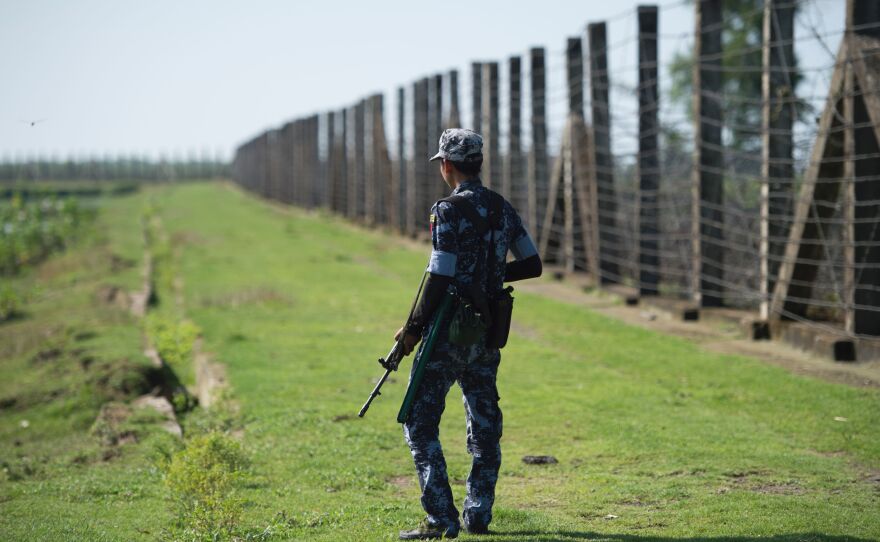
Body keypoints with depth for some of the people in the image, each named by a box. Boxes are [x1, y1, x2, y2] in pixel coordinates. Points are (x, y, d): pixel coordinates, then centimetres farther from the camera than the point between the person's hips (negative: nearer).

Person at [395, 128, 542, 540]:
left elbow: (439, 280, -17)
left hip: (448, 333, -7)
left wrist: (412, 329, -7)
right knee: (484, 424, 14)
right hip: (487, 335, 7)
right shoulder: (503, 209, 7)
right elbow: (533, 266, 11)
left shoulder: (448, 211, -14)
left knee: (421, 422, -1)